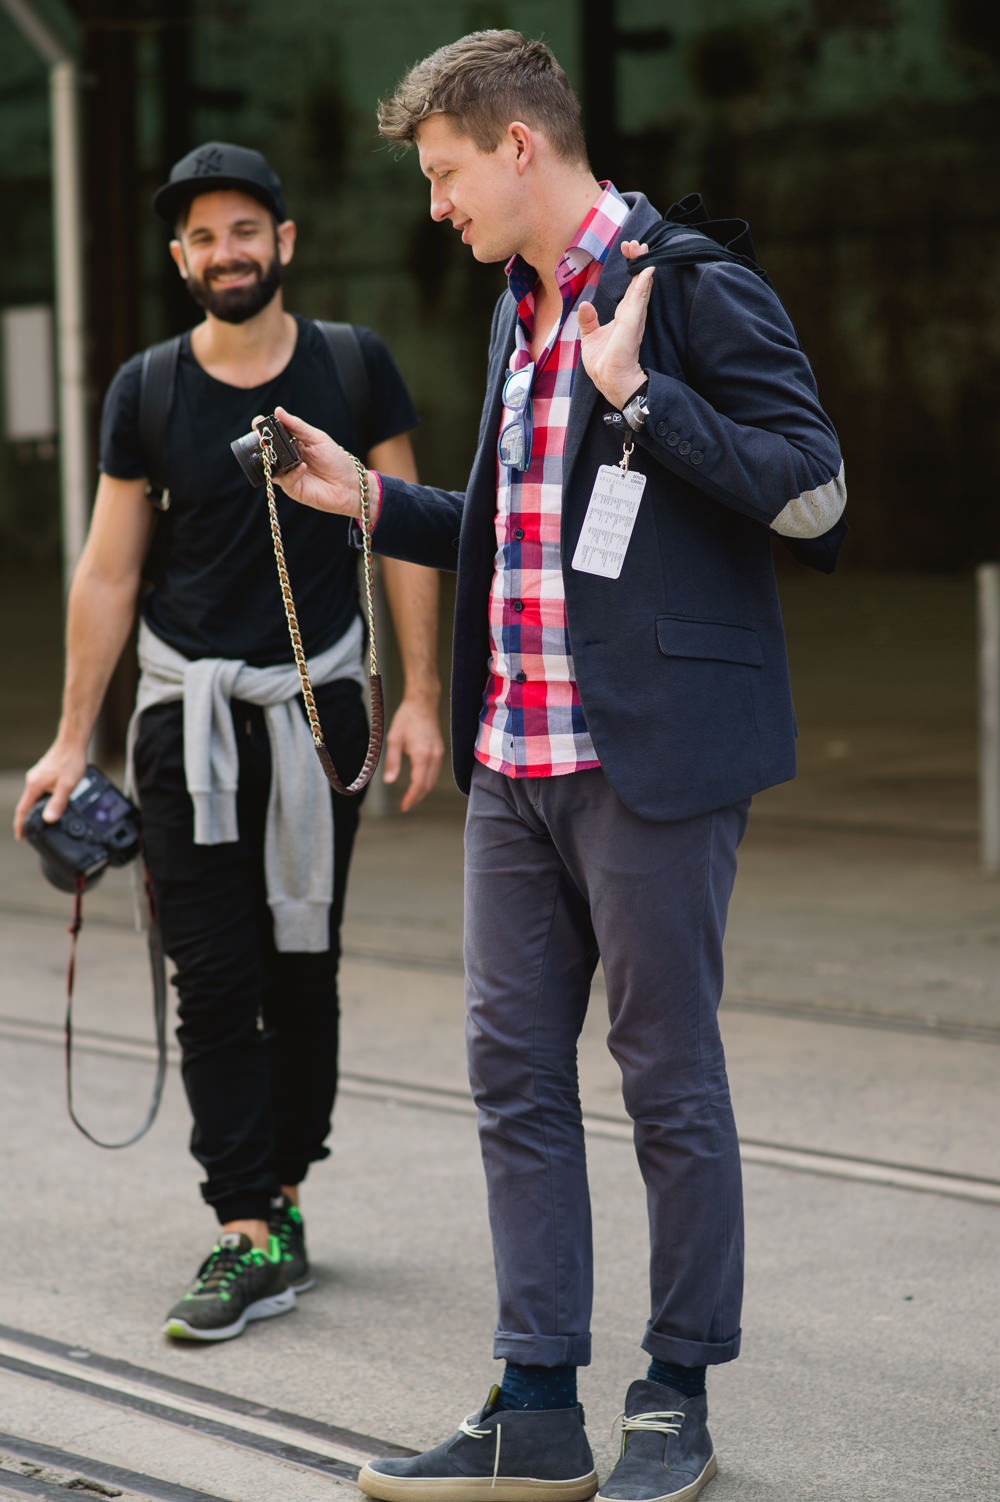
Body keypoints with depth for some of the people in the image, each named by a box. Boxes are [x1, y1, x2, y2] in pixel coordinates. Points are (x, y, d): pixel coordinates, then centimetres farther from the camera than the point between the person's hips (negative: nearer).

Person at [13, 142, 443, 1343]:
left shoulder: (354, 367, 1)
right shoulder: (147, 392, 0)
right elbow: (107, 571, 3)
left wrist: (418, 697, -3)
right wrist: (72, 738, 1)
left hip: (316, 701, 0)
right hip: (188, 707, 0)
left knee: (302, 965, 5)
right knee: (213, 975, -5)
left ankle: (281, 1190, 20)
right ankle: (254, 1240, -4)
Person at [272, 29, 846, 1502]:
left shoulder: (693, 288, -9)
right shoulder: (521, 314, 17)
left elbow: (810, 490, -15)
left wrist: (634, 390, -18)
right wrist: (369, 498, 17)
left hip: (651, 757, -8)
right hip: (519, 760, 8)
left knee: (669, 1078, 2)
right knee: (514, 1075, 8)